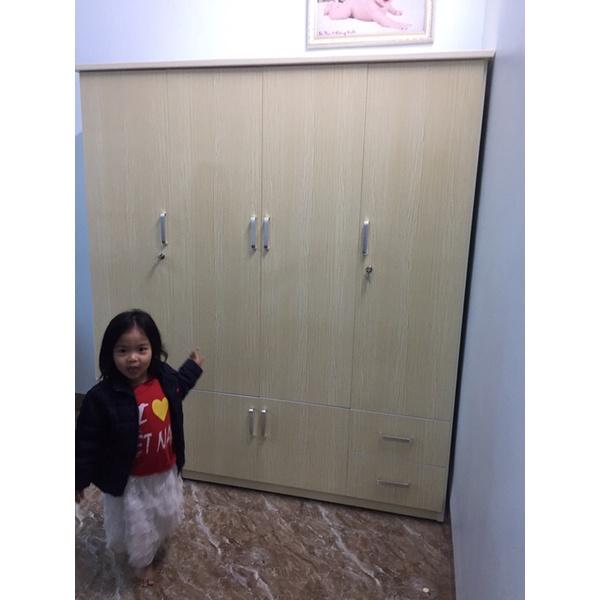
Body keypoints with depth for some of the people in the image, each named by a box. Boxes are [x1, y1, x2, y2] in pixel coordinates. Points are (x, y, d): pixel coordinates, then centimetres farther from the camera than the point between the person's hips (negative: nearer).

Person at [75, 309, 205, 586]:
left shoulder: (164, 378, -15)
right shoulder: (102, 397, -28)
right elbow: (87, 442, -16)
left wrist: (193, 367, 19)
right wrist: (79, 480, -8)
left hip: (167, 471, 5)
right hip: (129, 479, -4)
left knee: (168, 516, 27)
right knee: (137, 525, 19)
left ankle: (158, 539, 62)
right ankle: (142, 561, 52)